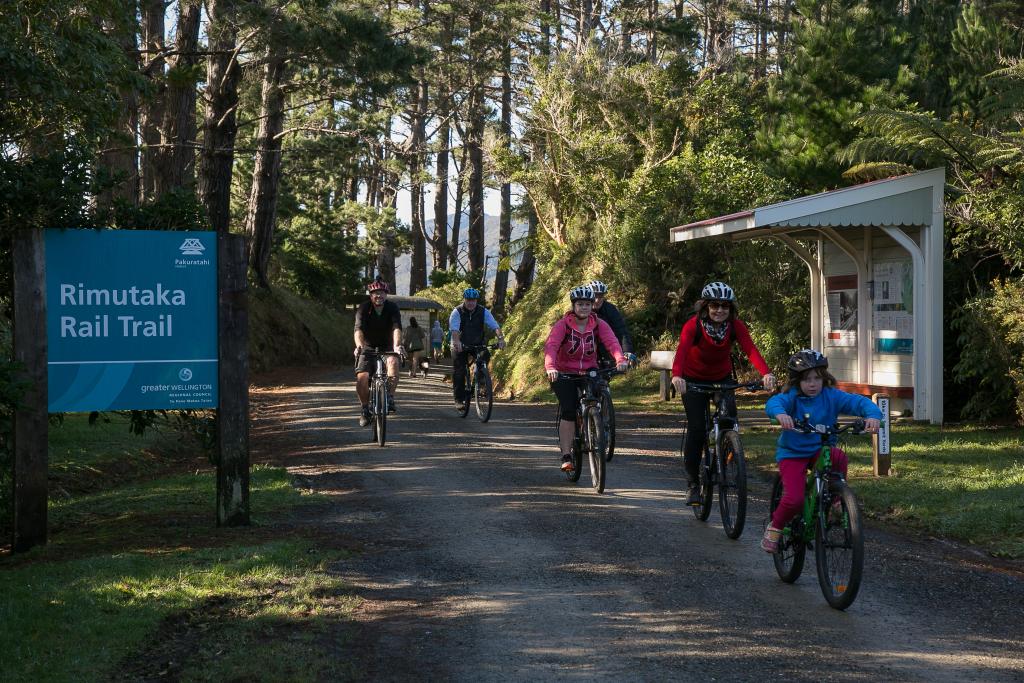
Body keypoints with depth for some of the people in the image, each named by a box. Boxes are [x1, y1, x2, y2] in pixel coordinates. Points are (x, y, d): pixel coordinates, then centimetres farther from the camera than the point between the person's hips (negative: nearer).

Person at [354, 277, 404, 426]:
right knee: (361, 378, -18)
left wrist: (397, 345, -48)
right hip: (368, 347, 0)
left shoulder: (392, 308, -13)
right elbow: (359, 329, -29)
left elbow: (396, 328, -29)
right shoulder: (364, 308, -15)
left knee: (393, 362, -33)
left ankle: (390, 398, -24)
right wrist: (359, 345, -49)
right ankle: (365, 409, 3)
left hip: (387, 347, 0)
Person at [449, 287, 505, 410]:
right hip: (460, 345, -2)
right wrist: (457, 342, -51)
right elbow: (454, 329, -31)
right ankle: (459, 399, -2)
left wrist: (500, 338, -39)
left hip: (477, 344, 2)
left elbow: (495, 326, -20)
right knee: (459, 371, -10)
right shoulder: (457, 312, -16)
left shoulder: (483, 312, -10)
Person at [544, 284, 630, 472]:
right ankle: (566, 456, -13)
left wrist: (620, 359, -43)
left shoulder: (599, 325, -6)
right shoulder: (563, 325, -13)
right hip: (564, 373, -3)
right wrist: (550, 367, -48)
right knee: (569, 411, -19)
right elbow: (551, 345, -29)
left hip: (589, 371, 3)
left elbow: (611, 342, -22)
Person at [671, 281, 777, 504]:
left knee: (729, 415, -22)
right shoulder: (693, 325, -26)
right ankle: (692, 485, 0)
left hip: (722, 377, 2)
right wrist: (676, 376, -62)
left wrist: (766, 373, -52)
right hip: (694, 379, -2)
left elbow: (750, 349, -34)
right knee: (696, 429, -11)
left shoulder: (735, 326, -19)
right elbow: (681, 350, -42)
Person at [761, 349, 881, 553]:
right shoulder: (792, 397, -13)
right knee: (794, 499, -19)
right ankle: (774, 528, 11)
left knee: (839, 457, -32)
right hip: (792, 453, -2)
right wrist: (780, 413, -57)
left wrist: (873, 414, -37)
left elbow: (858, 401, -15)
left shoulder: (831, 396, -7)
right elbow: (773, 402, -33)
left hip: (820, 451, 2)